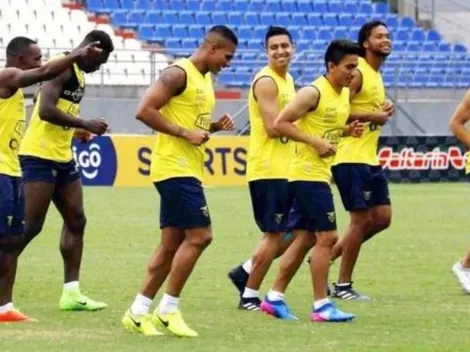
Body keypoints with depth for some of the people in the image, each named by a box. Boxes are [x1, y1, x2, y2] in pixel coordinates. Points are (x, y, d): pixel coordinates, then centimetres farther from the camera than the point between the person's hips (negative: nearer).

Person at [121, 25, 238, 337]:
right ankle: (169, 310, -6)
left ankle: (138, 312, 13)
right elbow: (145, 110, -19)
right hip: (175, 168, -10)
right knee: (200, 235, -13)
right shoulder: (178, 74, -12)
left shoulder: (206, 79, 17)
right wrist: (185, 133, -20)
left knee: (172, 244, 9)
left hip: (189, 170, 10)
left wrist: (215, 126, 7)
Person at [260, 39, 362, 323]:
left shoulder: (345, 94, 11)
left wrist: (347, 131, 3)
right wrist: (316, 142, -22)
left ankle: (275, 297, 18)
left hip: (320, 175, 9)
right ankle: (321, 306, -4)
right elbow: (280, 123, -18)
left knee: (305, 239, 11)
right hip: (308, 174, -9)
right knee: (327, 237, -9)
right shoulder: (314, 93, -16)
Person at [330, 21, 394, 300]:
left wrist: (383, 112, 9)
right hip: (351, 158, -9)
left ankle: (328, 256, 18)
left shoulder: (376, 75, 17)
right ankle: (343, 286, 6)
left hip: (370, 159, 9)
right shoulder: (357, 73, -13)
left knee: (382, 217, 7)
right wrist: (373, 116, -19)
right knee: (361, 219, -5)